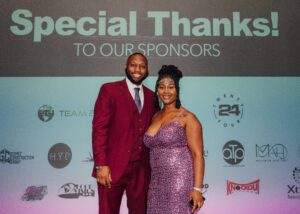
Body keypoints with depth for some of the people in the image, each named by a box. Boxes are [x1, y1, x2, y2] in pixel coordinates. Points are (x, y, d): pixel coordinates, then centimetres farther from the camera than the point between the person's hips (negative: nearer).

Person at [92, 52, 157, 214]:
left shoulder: (151, 96, 12)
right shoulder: (109, 90, -1)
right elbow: (99, 128, -8)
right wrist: (101, 165, -15)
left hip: (141, 169, 4)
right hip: (113, 167, -4)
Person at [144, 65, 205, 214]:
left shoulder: (187, 118, -6)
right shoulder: (156, 117, 12)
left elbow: (198, 155, -10)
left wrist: (197, 189, -16)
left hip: (180, 183, -5)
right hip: (157, 183, 6)